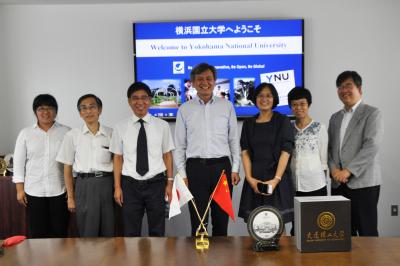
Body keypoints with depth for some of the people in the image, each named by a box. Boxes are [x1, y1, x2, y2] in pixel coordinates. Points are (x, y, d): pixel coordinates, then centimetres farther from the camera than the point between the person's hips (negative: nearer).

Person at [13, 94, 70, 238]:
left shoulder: (66, 132, 0)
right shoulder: (25, 133, 4)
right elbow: (19, 162, 5)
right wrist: (20, 189, 0)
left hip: (60, 191, -1)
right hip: (34, 191, 1)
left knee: (60, 232, 7)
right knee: (37, 233, 9)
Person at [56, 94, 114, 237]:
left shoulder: (111, 134, 2)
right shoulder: (72, 135, 2)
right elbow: (67, 168, 5)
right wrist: (70, 197, 4)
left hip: (107, 184, 1)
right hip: (84, 185, 0)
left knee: (108, 232, 10)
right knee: (87, 233, 9)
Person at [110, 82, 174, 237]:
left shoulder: (162, 125, -1)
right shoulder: (121, 127, 0)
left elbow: (167, 155, 2)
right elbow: (118, 158, 2)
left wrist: (170, 182, 0)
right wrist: (117, 187, 0)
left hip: (156, 183, 0)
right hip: (130, 185, 0)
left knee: (157, 230, 13)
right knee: (131, 231, 12)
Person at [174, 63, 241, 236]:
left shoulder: (227, 106, 6)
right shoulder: (185, 109, 6)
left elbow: (234, 140, 8)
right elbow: (179, 145, 6)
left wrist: (235, 169, 1)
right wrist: (182, 175, 0)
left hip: (222, 166, 1)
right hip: (195, 168, 0)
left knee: (221, 219, 10)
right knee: (197, 221, 5)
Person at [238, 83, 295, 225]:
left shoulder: (283, 121, 2)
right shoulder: (248, 123, 11)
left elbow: (285, 152, -5)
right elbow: (245, 152, 5)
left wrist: (276, 179, -16)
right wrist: (249, 178, -8)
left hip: (277, 177, -2)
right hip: (255, 178, 3)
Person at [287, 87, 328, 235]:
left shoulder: (320, 128, 0)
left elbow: (323, 158, 2)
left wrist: (322, 180, 1)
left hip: (315, 185, -2)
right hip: (293, 185, 2)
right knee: (296, 227, 9)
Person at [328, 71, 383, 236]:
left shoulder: (372, 113, -1)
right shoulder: (335, 118, 18)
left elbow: (371, 146, -13)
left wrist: (348, 171, -16)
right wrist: (333, 169, -4)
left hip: (363, 182, -5)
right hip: (339, 183, 6)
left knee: (367, 232, -2)